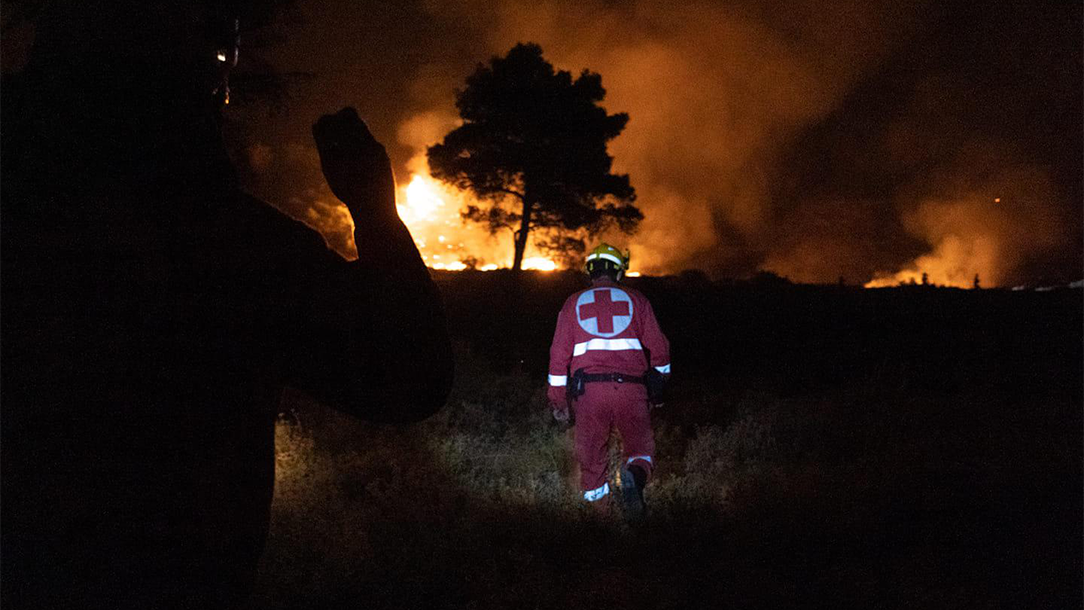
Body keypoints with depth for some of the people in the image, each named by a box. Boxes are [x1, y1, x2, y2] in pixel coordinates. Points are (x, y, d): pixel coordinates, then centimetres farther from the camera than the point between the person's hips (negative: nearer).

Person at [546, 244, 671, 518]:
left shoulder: (574, 302, 14)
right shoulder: (635, 300, 13)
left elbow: (559, 354, 8)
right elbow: (659, 348, 9)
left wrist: (558, 400, 12)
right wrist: (659, 386, 22)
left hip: (589, 390, 1)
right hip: (630, 388, 0)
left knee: (591, 456, 11)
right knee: (640, 448, 8)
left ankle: (599, 508, 6)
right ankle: (635, 475, -23)